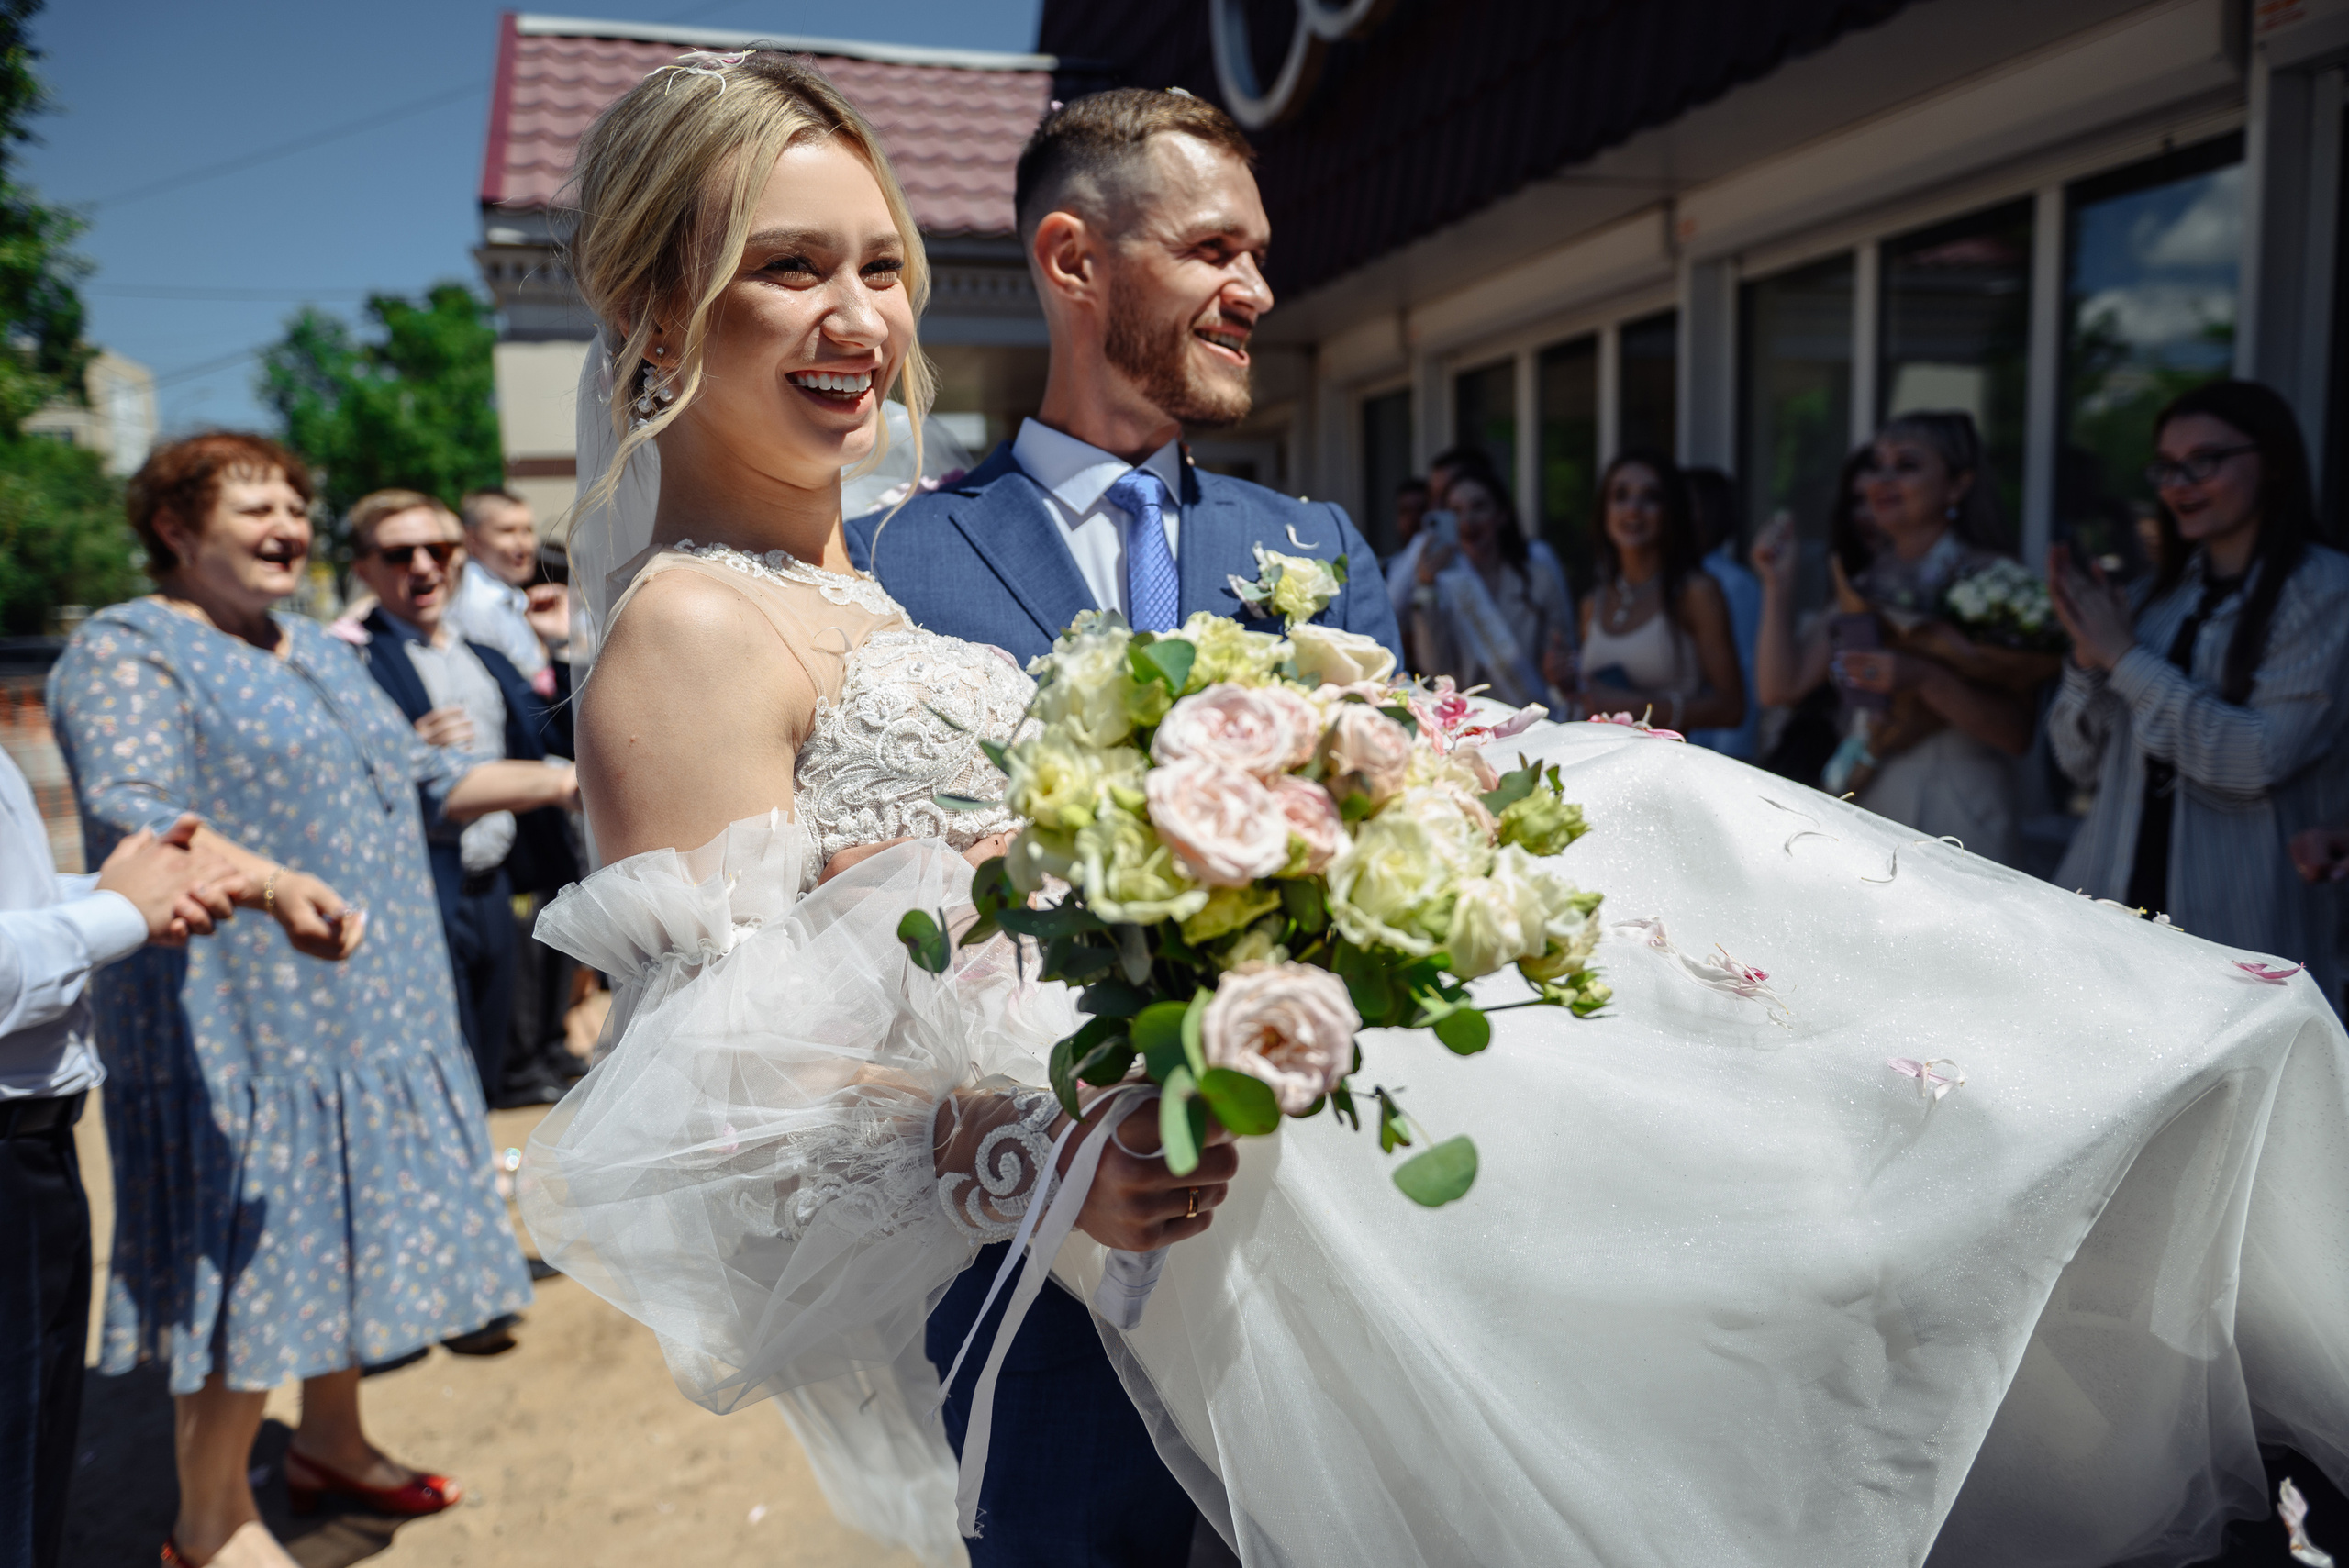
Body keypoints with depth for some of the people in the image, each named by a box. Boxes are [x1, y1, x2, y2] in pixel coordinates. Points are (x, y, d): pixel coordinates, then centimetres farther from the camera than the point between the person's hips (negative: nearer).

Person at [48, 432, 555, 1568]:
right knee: (252, 1254, -1)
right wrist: (272, 884, -45)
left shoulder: (317, 649, 16)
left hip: (370, 1006, 8)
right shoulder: (126, 652, -10)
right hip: (236, 1022, -8)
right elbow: (131, 810, -27)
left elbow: (425, 783, 21)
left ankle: (330, 1440, 36)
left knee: (346, 1227, 17)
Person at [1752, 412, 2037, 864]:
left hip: (1955, 820, -5)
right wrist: (1777, 585, -4)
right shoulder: (1862, 581, 10)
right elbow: (1781, 687, 2)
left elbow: (2017, 734, -14)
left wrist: (1924, 678, -27)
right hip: (1863, 808, 5)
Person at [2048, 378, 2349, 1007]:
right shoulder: (2158, 597, 10)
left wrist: (2124, 657, -12)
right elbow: (2083, 763, 8)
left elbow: (2255, 760, -18)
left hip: (2239, 922, -5)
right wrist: (2088, 657, -7)